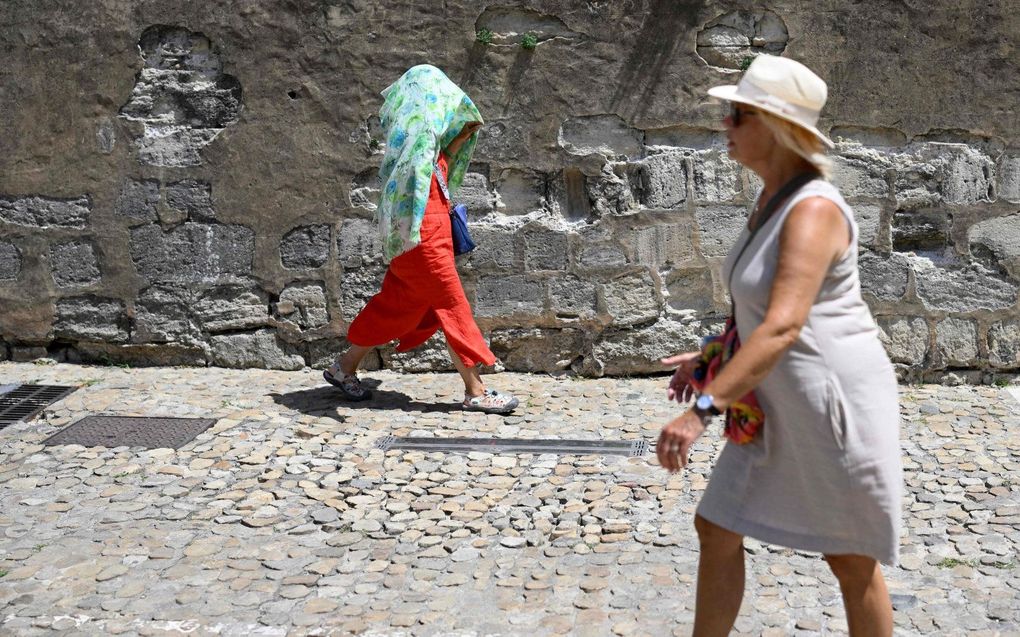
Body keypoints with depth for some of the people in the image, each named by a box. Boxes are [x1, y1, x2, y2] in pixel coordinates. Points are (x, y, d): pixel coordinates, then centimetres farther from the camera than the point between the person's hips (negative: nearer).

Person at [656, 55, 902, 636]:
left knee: (852, 562, 9)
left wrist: (702, 410, -37)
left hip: (838, 405, -9)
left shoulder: (813, 210, -23)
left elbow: (783, 327, -33)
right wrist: (712, 358, 19)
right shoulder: (774, 199, 7)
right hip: (783, 410, 9)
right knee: (717, 528, 11)